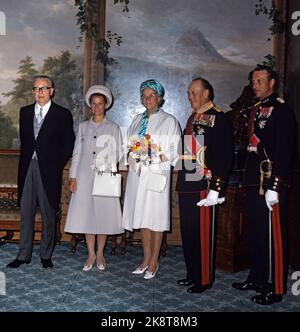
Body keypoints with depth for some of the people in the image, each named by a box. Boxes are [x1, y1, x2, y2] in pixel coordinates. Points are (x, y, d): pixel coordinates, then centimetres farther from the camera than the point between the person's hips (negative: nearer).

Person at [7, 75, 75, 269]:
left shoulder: (63, 114, 0)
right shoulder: (25, 112, 12)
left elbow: (69, 144, 1)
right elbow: (24, 140, 18)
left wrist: (57, 165, -3)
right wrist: (25, 162, 10)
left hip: (49, 170, -3)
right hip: (27, 168, 4)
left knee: (49, 215, 4)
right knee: (26, 213, 7)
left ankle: (46, 255, 15)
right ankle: (24, 255, 15)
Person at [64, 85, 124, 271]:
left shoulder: (113, 128, 5)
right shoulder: (83, 127, 11)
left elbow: (118, 153, 3)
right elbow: (77, 153, 10)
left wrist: (109, 165, -15)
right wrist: (73, 177, 3)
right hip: (85, 177, 2)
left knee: (103, 214, 1)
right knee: (86, 214, 2)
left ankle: (100, 254, 16)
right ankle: (91, 254, 15)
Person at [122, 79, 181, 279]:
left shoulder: (169, 121, 0)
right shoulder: (138, 120, 15)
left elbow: (175, 151, -3)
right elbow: (130, 146, 19)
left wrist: (158, 156, -17)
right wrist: (133, 155, -2)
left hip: (157, 174, -5)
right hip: (138, 173, 5)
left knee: (156, 217, -1)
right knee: (142, 216, 8)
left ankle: (154, 261, 10)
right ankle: (146, 258, 20)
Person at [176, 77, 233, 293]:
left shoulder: (219, 119, -8)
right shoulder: (193, 119, 17)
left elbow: (224, 157, -14)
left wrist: (216, 188, -19)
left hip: (204, 187, -8)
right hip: (187, 186, 8)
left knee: (204, 233, 0)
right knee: (188, 232, 13)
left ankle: (205, 279, 13)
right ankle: (193, 274, 26)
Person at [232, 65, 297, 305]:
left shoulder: (281, 110, -9)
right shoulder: (256, 110, 17)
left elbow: (285, 151, -16)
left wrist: (274, 187, -20)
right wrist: (248, 180, 17)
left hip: (271, 184, -9)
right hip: (254, 182, 9)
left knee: (272, 236, -2)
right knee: (254, 233, 16)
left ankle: (275, 288, 9)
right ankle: (257, 278, 29)